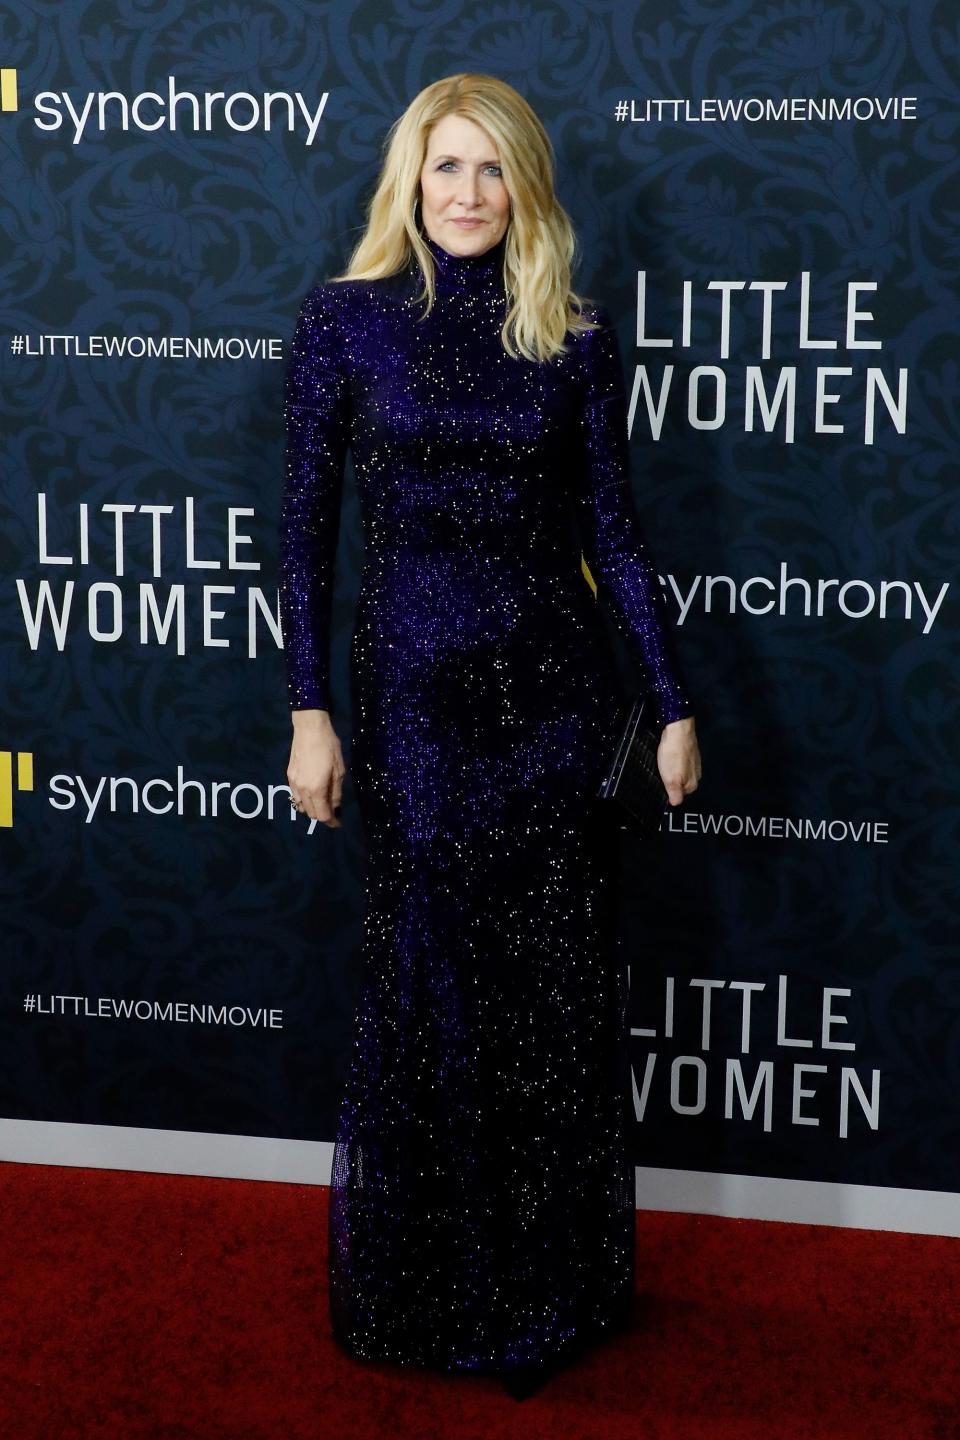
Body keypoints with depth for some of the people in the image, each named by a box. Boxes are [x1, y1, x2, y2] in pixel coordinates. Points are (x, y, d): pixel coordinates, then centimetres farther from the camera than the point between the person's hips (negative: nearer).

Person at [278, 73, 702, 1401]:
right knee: (430, 992, 6)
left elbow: (612, 529, 5)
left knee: (564, 992, 7)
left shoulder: (575, 335, 3)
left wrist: (674, 704, 2)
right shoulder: (344, 320, -1)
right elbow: (307, 527, -1)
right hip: (415, 692, -1)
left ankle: (560, 1283, 27)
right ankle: (430, 1293, 27)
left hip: (558, 688, 2)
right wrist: (310, 712, -6)